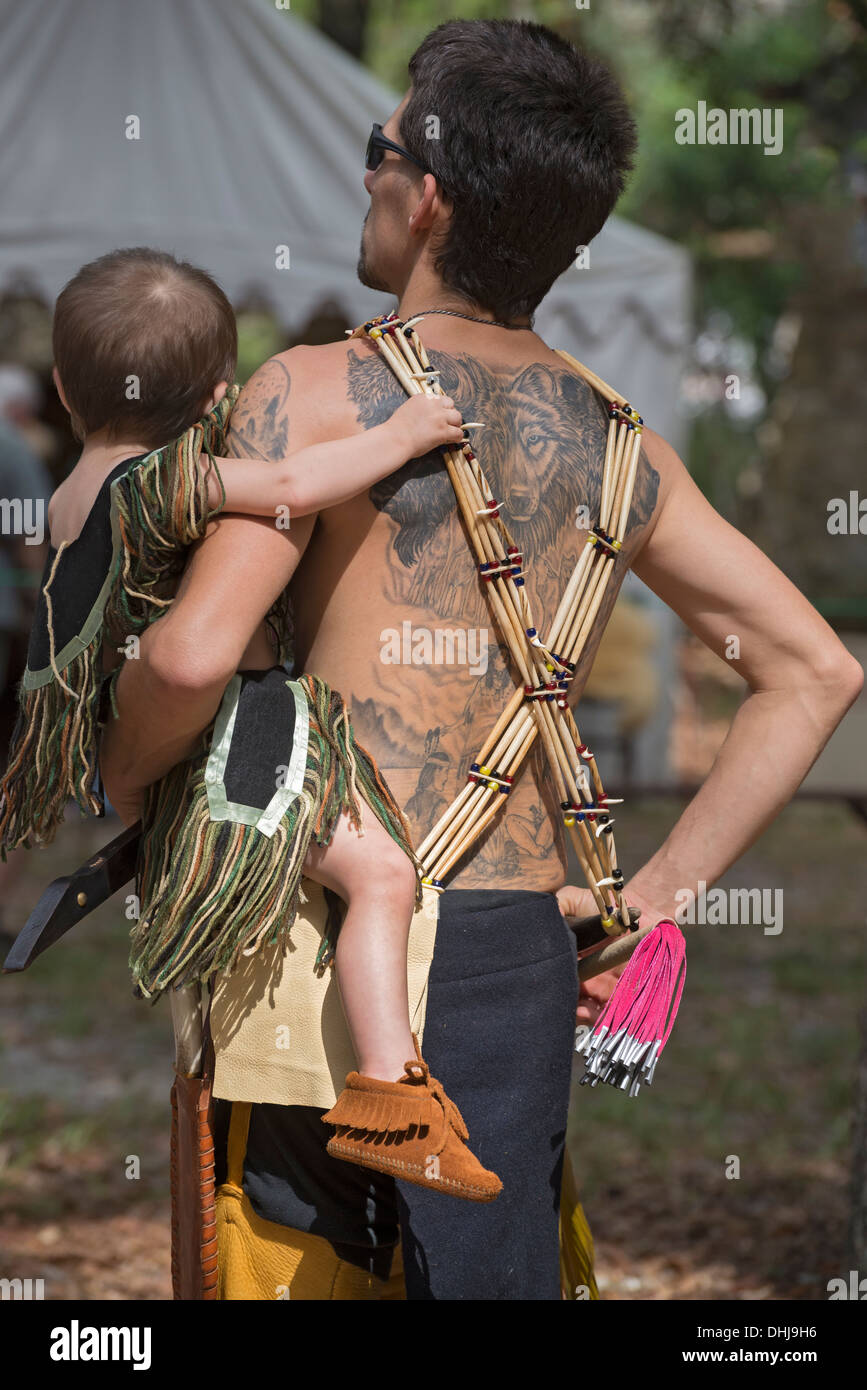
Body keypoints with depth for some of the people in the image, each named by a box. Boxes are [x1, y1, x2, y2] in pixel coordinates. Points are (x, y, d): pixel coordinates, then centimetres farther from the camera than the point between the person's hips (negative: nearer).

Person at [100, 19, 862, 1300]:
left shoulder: (322, 396, -7)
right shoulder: (616, 446, 11)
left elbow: (193, 656, -19)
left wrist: (126, 775, 3)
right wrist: (654, 896, 10)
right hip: (524, 949, 5)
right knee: (492, 1277, 9)